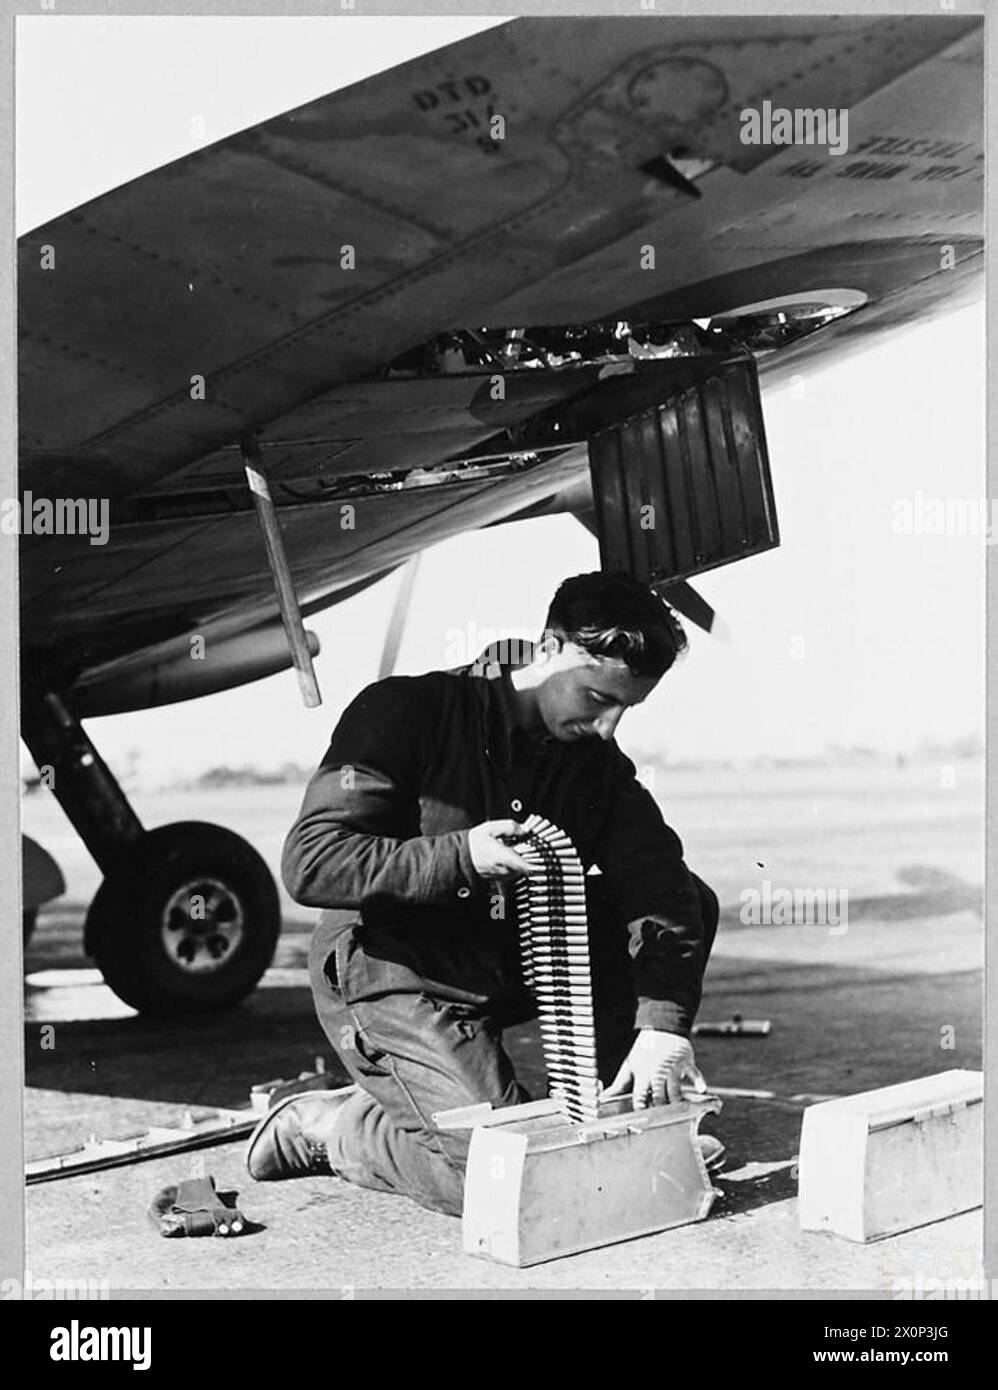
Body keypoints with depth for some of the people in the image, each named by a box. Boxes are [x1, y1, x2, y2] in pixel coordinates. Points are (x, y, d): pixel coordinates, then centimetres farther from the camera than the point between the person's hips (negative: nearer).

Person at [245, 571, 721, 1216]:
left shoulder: (596, 762, 2)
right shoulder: (405, 711, -16)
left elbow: (658, 884, -11)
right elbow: (309, 864, -23)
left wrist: (663, 1024, -27)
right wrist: (459, 856, -34)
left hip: (510, 963, 7)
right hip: (392, 975, -6)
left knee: (692, 901, -4)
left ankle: (634, 1111, 7)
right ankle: (329, 1125, 3)